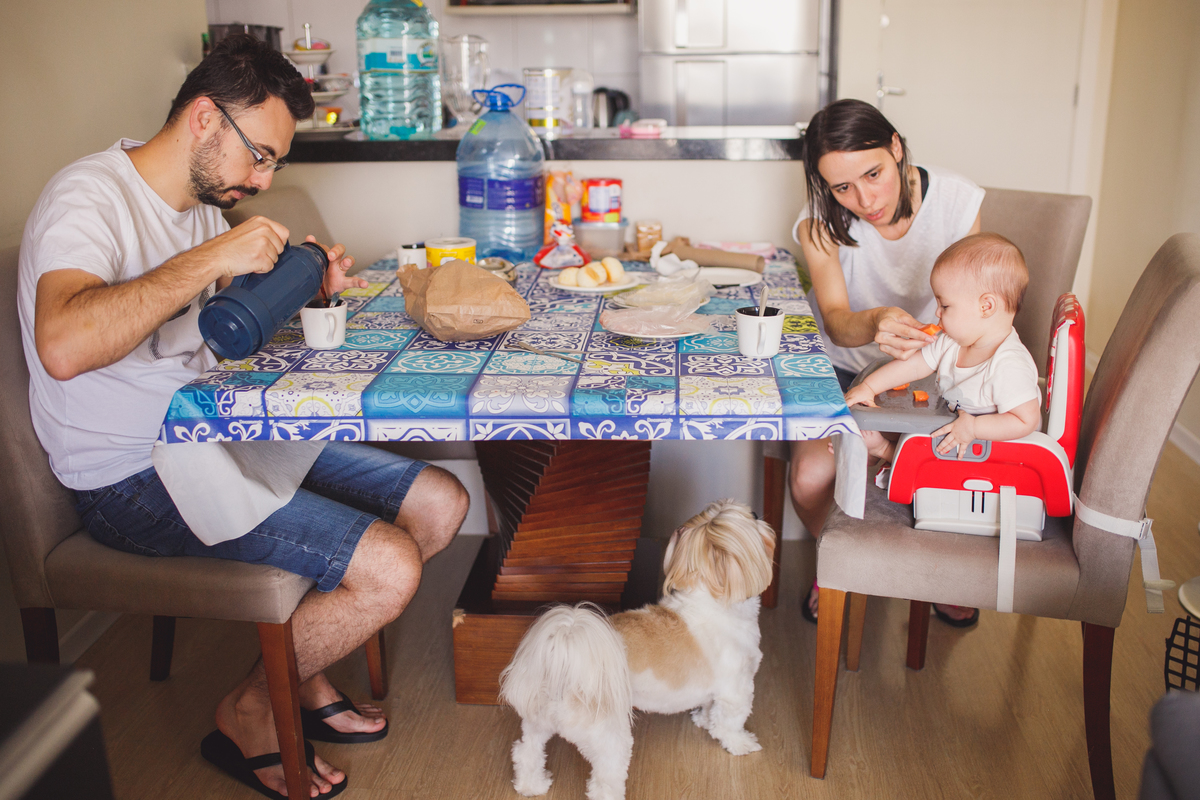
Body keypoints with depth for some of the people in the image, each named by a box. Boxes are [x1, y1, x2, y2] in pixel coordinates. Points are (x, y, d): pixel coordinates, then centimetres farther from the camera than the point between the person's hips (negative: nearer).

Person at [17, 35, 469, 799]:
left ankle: (301, 673, 18)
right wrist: (211, 257, -32)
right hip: (137, 479, -9)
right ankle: (249, 713, 7)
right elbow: (63, 347, -36)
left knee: (441, 503, 4)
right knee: (390, 570, -21)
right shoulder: (89, 197, -17)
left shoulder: (205, 203, 12)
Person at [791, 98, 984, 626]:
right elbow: (837, 320, -31)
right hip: (843, 365, -1)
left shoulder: (957, 200, -14)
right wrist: (875, 323, -55)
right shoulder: (820, 223, -18)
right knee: (811, 477, -28)